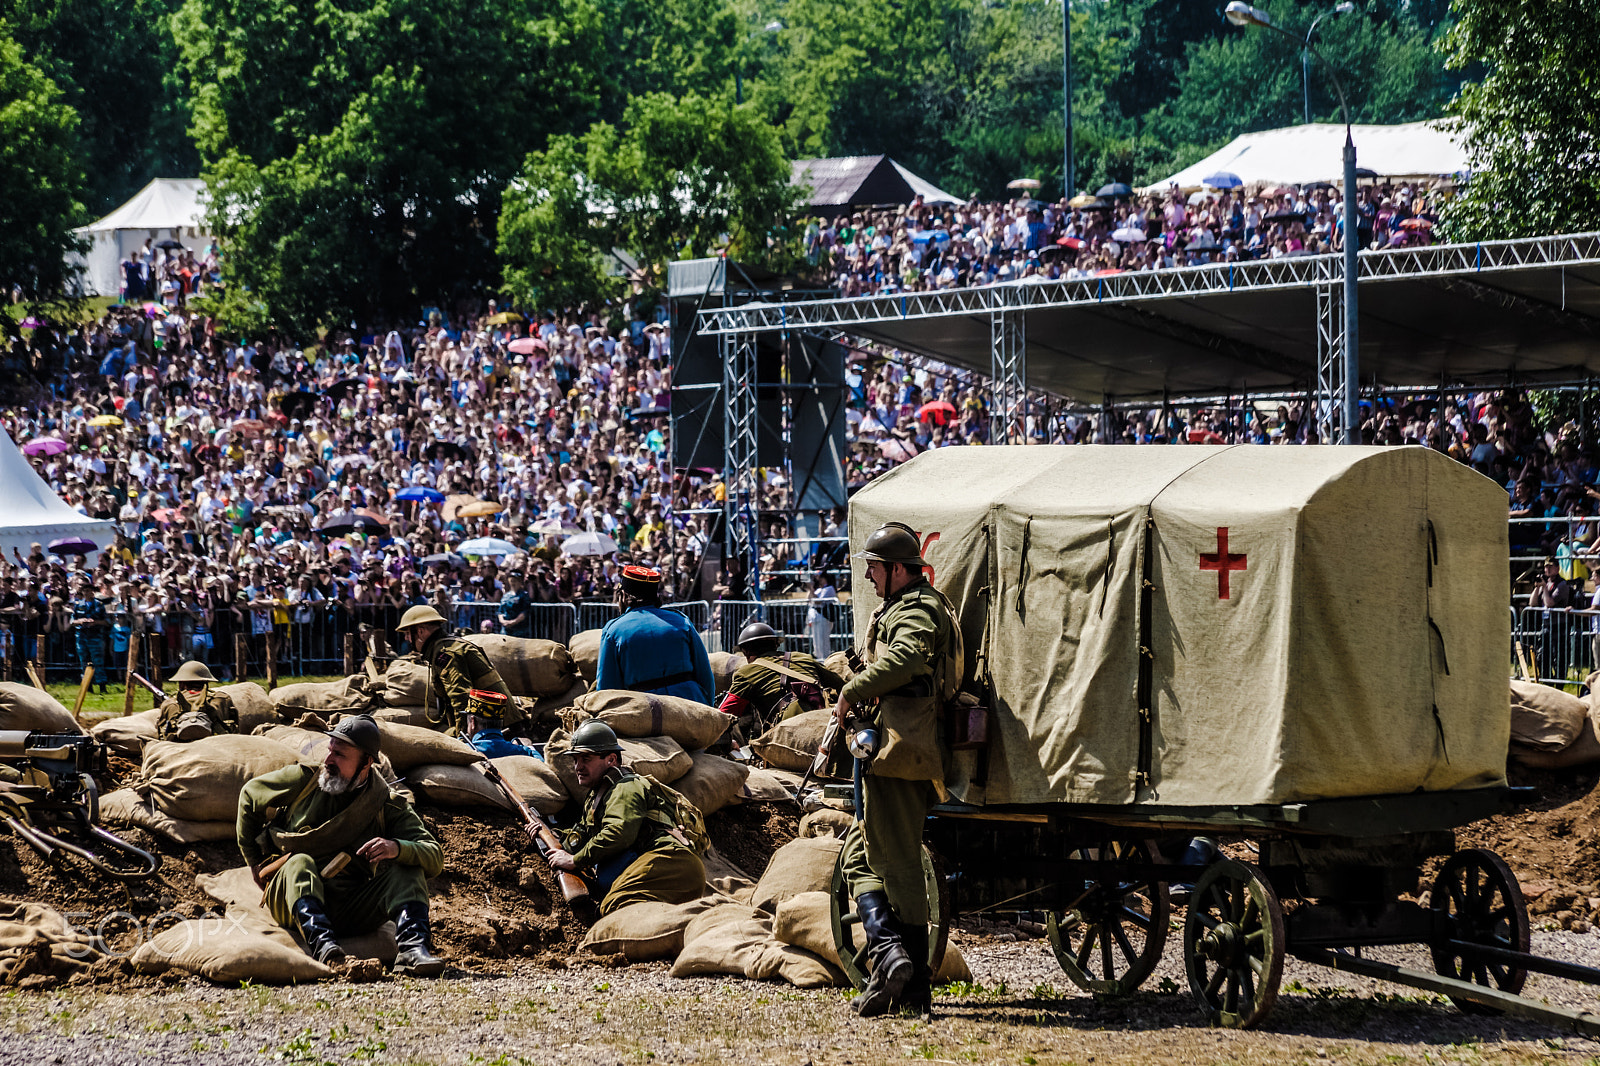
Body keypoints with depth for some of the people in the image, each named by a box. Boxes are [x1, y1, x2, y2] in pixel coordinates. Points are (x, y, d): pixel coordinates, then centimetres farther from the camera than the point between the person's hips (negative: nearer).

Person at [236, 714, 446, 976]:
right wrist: (254, 862, 20)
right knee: (300, 863, -33)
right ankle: (322, 945, -58)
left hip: (353, 910, 1)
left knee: (408, 870, -18)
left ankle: (412, 949, -43)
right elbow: (250, 795, 21)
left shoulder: (389, 807, 2)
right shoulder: (304, 781, 4)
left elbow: (435, 858, -8)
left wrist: (397, 848, -30)